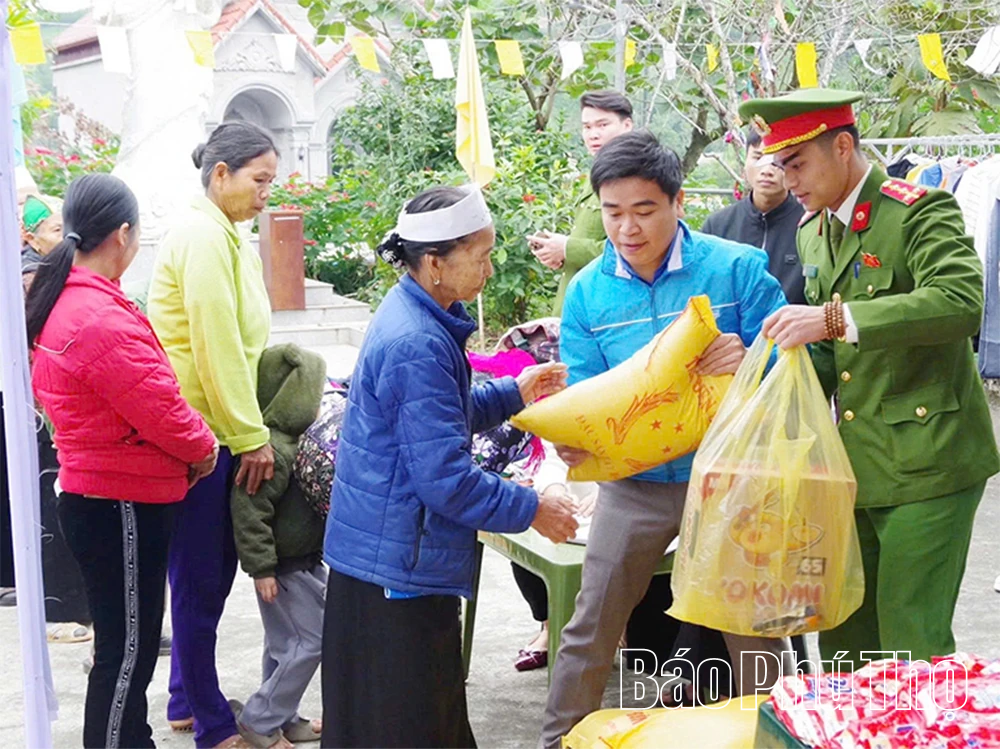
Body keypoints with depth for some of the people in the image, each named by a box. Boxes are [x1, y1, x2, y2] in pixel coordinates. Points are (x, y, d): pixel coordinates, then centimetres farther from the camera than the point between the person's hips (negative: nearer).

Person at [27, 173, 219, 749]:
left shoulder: (59, 302, 7)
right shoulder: (104, 321, -25)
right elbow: (161, 410, -22)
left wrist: (190, 440, 8)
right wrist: (204, 447, -2)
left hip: (91, 498, 10)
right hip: (124, 505, -10)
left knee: (127, 642, 22)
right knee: (127, 650, 1)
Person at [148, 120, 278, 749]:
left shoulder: (227, 238, 15)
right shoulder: (203, 237, -16)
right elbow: (216, 345, -20)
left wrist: (252, 429, 11)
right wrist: (252, 436, -16)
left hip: (215, 430, 9)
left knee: (210, 569, 17)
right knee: (202, 576, 1)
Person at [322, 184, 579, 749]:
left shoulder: (414, 317, 8)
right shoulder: (417, 346, -24)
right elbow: (446, 479, -24)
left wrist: (513, 395, 14)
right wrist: (531, 510, -13)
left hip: (381, 552, 10)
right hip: (399, 566, -10)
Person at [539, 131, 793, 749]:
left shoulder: (737, 268, -10)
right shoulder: (588, 292, -1)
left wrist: (748, 362, -31)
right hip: (636, 482, 2)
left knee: (753, 629, 10)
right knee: (592, 627, 8)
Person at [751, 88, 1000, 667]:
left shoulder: (921, 210, -11)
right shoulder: (813, 231, 14)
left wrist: (836, 317, -32)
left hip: (924, 461, -7)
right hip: (855, 466, 8)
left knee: (911, 641, -5)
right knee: (843, 638, 12)